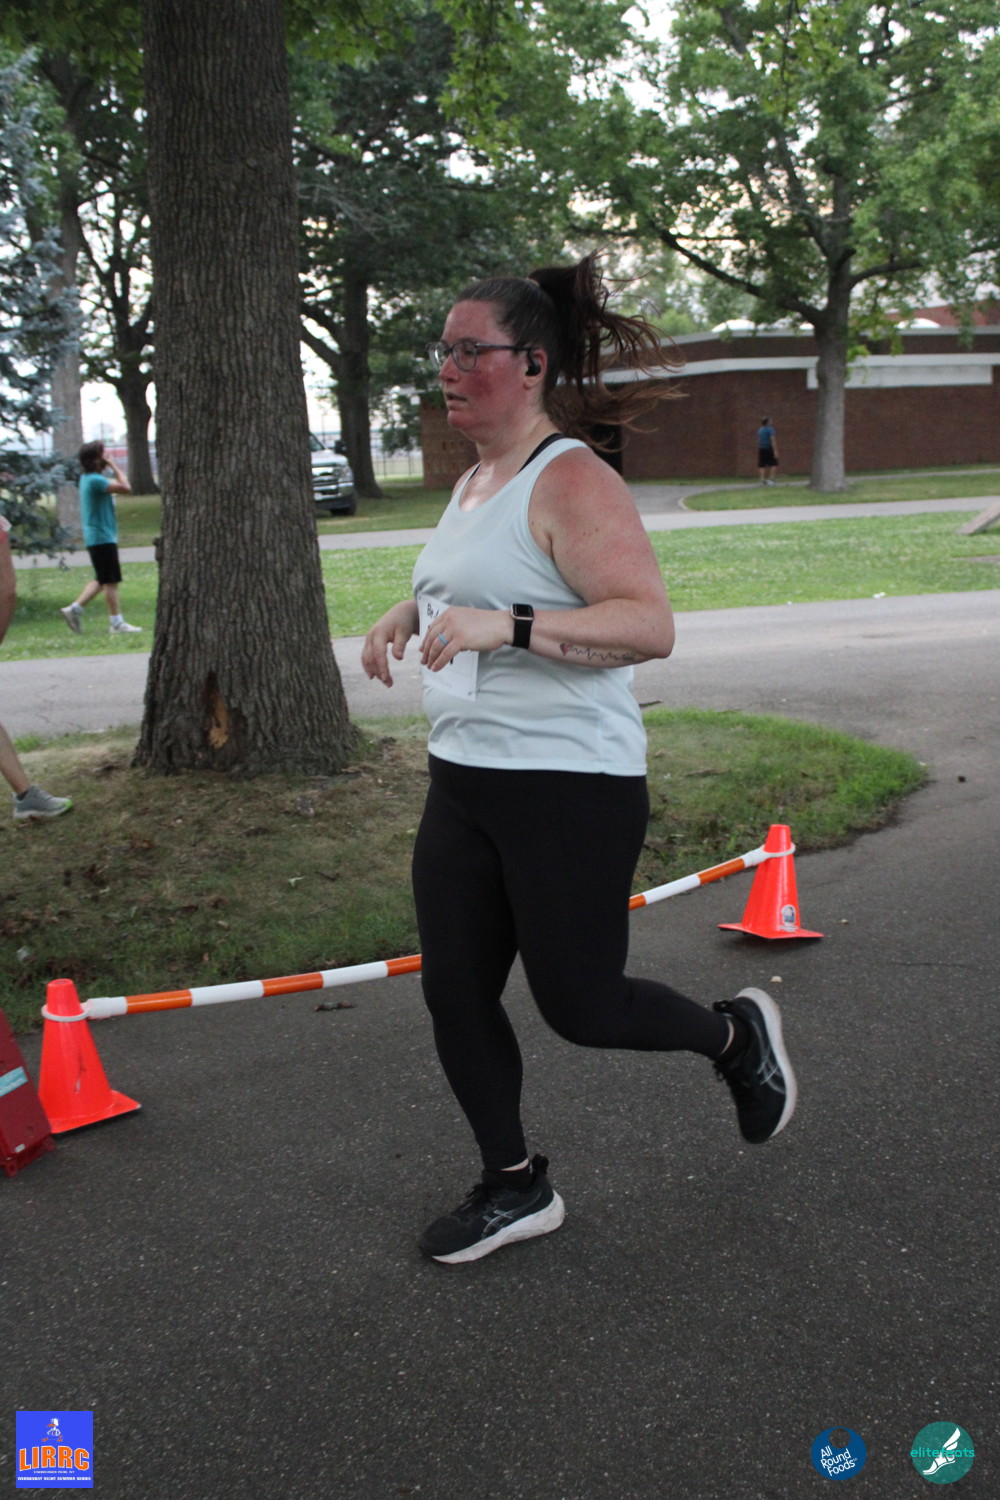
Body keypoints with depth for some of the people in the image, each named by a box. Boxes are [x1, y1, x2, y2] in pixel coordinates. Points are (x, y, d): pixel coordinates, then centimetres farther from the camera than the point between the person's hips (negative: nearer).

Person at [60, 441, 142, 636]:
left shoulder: (87, 478, 13)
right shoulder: (95, 480, -19)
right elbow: (125, 488, -21)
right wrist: (114, 466, -13)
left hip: (95, 537, 10)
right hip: (102, 537, -10)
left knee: (102, 580, 16)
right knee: (111, 581, -4)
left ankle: (75, 608, 15)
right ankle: (116, 623, 1)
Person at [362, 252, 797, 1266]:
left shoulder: (572, 482, -15)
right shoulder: (473, 482, 12)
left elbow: (649, 624, -26)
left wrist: (508, 625, -35)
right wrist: (408, 614, 11)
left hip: (569, 787, -9)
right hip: (463, 781, 9)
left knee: (579, 1007, 1)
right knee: (454, 992, 9)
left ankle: (735, 1035, 31)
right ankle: (515, 1187, 28)